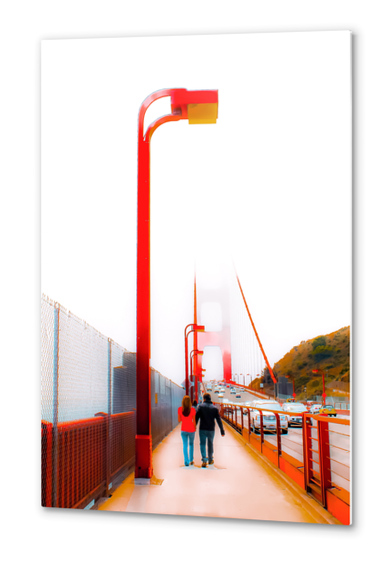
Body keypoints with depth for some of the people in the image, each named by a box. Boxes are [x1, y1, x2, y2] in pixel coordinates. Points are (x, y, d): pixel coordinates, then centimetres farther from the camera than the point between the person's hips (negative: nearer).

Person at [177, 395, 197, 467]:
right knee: (191, 444, 21)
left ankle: (186, 462, 4)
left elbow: (179, 420, -2)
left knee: (185, 445, 9)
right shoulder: (192, 409, -16)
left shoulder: (180, 409, -10)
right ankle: (191, 460, 24)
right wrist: (195, 428, 6)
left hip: (183, 429, 1)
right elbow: (194, 421, -11)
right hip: (191, 429, -1)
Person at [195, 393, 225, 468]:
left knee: (202, 444, 3)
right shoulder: (214, 408, 3)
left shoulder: (201, 406, -3)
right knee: (210, 444, 17)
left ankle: (204, 460, -12)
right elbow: (219, 420, 2)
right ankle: (210, 460, 28)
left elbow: (196, 417, -7)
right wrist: (222, 430, 4)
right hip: (211, 429, 2)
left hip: (202, 429, -2)